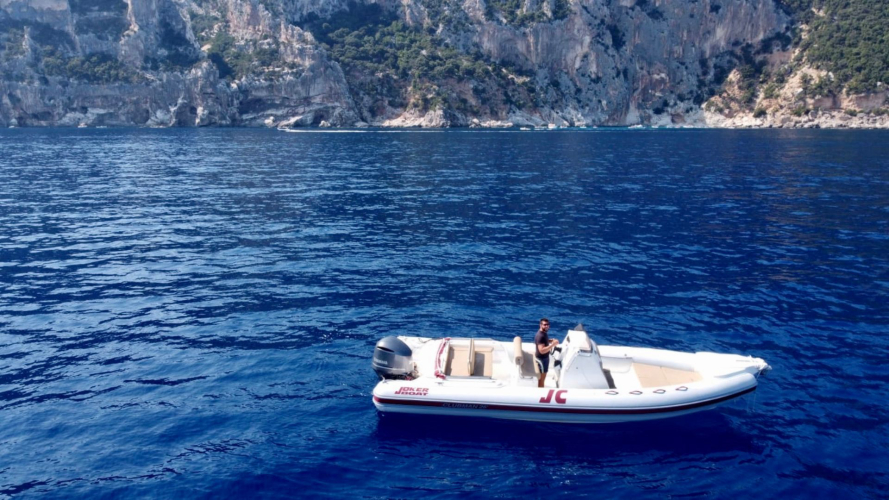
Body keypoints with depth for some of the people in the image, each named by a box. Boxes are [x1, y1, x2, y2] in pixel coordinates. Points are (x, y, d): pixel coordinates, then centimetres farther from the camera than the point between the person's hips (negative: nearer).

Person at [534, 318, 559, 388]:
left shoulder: (544, 332, 0)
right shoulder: (540, 335, -30)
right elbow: (542, 350, -35)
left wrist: (551, 340, 1)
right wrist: (553, 344, -36)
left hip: (544, 357, 10)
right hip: (541, 359, -10)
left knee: (541, 377, 25)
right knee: (541, 378, 4)